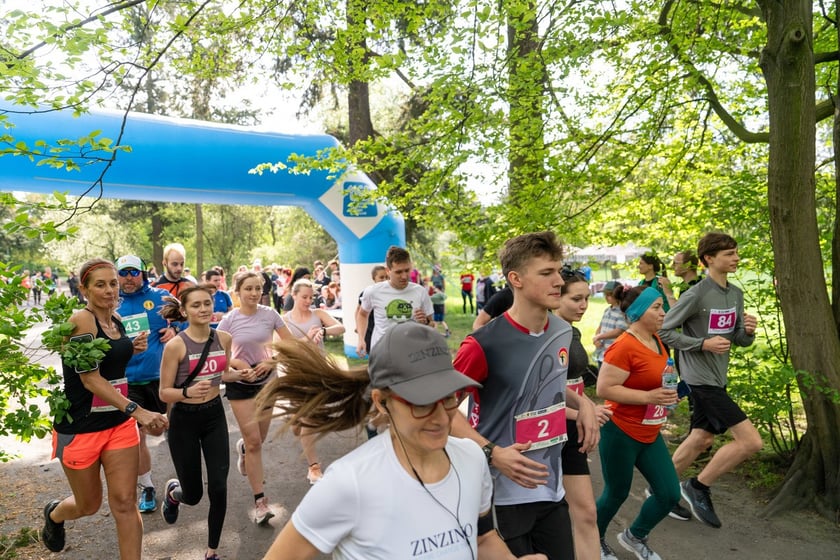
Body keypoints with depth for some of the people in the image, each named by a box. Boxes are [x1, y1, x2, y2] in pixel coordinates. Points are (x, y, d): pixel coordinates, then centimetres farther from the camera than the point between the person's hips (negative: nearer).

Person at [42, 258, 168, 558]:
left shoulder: (116, 320, 4)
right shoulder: (80, 320, -17)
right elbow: (89, 377, -24)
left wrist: (132, 348, -1)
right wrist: (137, 410, -32)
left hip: (119, 423, 5)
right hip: (80, 426, -5)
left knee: (125, 503, 1)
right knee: (89, 505, 15)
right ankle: (54, 514, 50)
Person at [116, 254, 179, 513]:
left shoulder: (160, 296, -3)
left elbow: (186, 317, 4)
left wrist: (175, 329, -15)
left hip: (160, 376, -1)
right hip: (128, 381, 1)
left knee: (157, 429, 12)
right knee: (137, 438, 8)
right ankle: (146, 487, 25)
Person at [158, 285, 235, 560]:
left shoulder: (224, 338, -5)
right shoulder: (175, 345, -19)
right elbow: (164, 393, -15)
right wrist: (188, 392, -34)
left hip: (215, 416, 3)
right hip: (184, 420, -3)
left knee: (218, 488, -1)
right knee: (193, 495, 9)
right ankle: (173, 491, 48)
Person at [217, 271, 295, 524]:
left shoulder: (270, 314, -8)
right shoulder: (229, 320, -11)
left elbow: (290, 343, -3)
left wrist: (272, 361, -16)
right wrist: (238, 364, -22)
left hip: (266, 379, 2)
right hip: (241, 383, -2)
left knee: (258, 439, 15)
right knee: (254, 442, -4)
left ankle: (242, 447, 54)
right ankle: (260, 501, 7)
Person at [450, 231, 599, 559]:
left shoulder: (563, 333, 0)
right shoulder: (484, 344, -23)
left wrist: (581, 403, -1)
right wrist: (491, 453, -25)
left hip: (552, 486, 7)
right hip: (503, 493, -6)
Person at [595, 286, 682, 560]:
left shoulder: (656, 341, 6)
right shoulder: (624, 346, -23)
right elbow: (604, 388, -26)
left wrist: (665, 394, 7)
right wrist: (648, 397, -26)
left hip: (650, 434, 8)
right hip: (620, 433, -8)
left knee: (670, 494, 10)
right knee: (616, 494, 9)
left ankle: (634, 536, 34)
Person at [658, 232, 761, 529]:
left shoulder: (736, 294, 7)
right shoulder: (696, 295, -17)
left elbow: (739, 340, 13)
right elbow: (663, 331, -15)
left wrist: (748, 331, -9)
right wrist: (704, 343, -21)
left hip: (718, 379, 8)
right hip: (700, 379, -8)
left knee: (701, 440, 16)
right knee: (751, 440, -10)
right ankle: (698, 486, 8)